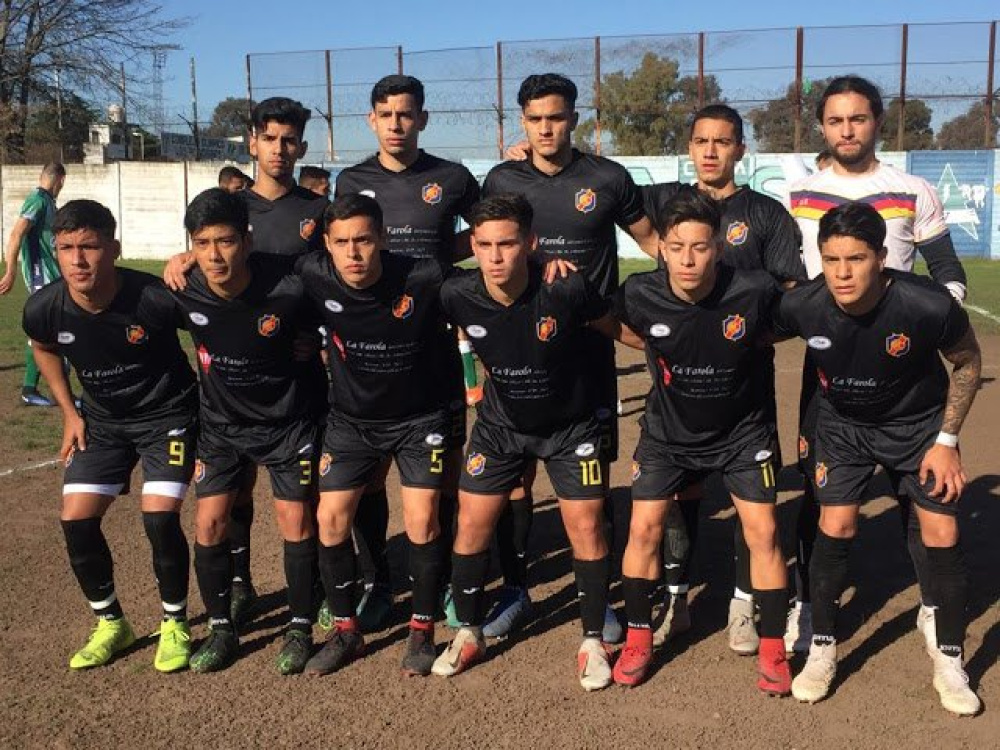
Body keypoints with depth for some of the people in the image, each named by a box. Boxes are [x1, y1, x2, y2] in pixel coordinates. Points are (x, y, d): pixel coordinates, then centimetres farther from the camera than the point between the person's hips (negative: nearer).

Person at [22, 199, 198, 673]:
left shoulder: (156, 299, -30)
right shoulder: (44, 308, -16)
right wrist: (69, 412, 6)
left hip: (167, 414, -4)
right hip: (102, 420, 4)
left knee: (159, 517, -16)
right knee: (76, 518, -3)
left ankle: (175, 625, 9)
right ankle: (110, 624, 20)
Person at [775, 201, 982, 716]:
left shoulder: (929, 306, -32)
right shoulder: (801, 307, -28)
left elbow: (967, 362, -10)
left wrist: (946, 440, -10)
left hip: (918, 424, 0)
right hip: (844, 423, 1)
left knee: (942, 536, -2)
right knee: (835, 529, -5)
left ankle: (949, 662, 18)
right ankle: (822, 651, 14)